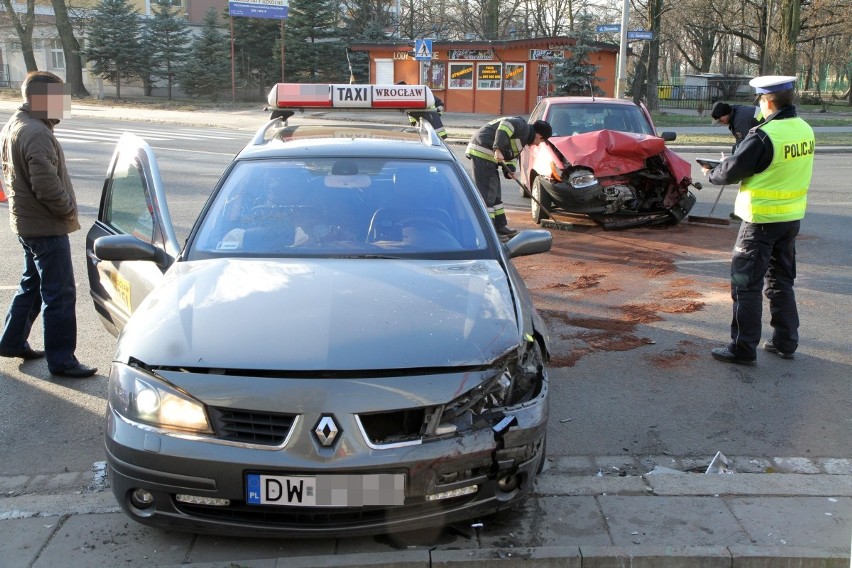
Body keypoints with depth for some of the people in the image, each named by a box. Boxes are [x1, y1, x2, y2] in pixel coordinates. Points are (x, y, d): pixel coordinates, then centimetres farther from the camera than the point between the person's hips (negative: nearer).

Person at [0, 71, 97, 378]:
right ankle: (61, 360, 5)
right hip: (46, 226, -10)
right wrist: (69, 209, -11)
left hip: (27, 222, 10)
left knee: (33, 284, 23)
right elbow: (47, 186, -27)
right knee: (60, 294, -3)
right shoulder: (36, 133, -22)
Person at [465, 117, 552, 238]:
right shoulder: (523, 127, -7)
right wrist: (498, 149, -31)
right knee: (487, 193, -11)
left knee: (494, 193, 16)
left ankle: (500, 227, 26)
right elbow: (505, 126, -24)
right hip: (483, 152, -11)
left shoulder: (523, 137, 25)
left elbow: (512, 155, 23)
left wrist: (509, 170, 2)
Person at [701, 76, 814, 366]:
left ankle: (743, 348, 5)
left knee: (746, 283, 1)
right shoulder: (805, 130, 3)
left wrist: (711, 174, 7)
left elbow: (732, 170, -14)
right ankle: (786, 342, 26)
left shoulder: (764, 136, -22)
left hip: (762, 219, -8)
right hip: (792, 217, 8)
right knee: (781, 280, 19)